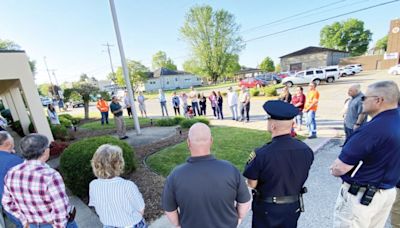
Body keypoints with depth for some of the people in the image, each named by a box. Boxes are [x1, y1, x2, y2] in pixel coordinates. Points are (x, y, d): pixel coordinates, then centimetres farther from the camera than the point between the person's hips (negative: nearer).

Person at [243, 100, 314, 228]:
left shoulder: (261, 155, -32)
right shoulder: (306, 150, -15)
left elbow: (251, 184, -19)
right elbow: (302, 178, 1)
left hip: (267, 209, -3)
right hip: (294, 207, 4)